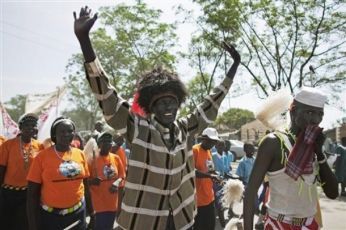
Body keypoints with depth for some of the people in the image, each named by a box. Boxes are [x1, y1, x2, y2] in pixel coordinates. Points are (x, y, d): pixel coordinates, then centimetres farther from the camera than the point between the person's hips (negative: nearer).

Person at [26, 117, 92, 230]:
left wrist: (91, 213, 12)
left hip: (78, 213, 3)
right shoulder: (42, 156, -10)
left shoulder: (80, 154, 1)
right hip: (50, 216, -3)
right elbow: (32, 193, -7)